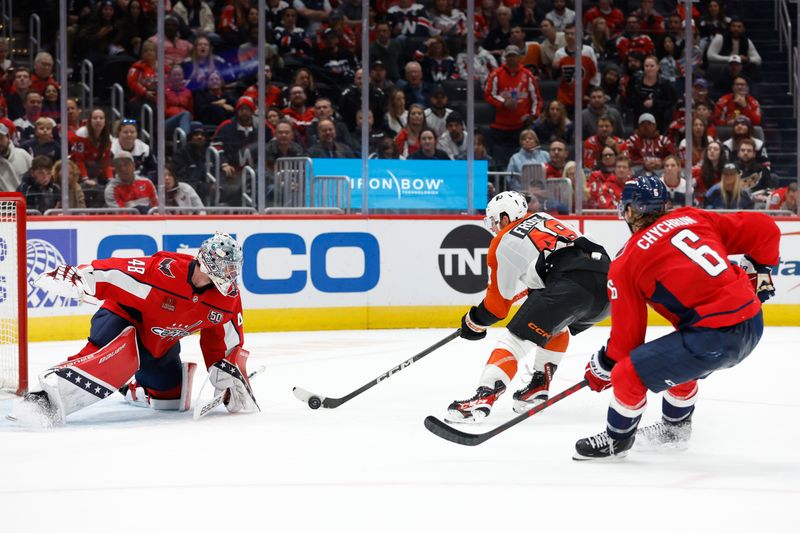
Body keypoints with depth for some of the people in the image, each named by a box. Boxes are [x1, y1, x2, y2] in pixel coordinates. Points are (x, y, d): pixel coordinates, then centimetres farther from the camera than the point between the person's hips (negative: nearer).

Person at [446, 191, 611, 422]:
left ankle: (484, 396, -22)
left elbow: (498, 301, 17)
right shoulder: (544, 218, 32)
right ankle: (539, 387, 28)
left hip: (571, 285, -8)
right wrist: (533, 289, 51)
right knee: (558, 325, 34)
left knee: (516, 338, -6)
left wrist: (474, 322, 33)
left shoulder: (503, 244, 13)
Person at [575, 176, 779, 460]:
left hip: (713, 336, -8)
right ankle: (674, 427, 51)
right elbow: (764, 229, 11)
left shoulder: (625, 265, -2)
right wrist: (759, 271, 25)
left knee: (630, 373, 3)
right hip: (752, 325, 8)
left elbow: (627, 333, 4)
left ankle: (617, 439, 24)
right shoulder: (692, 218, 12)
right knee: (678, 361, 33)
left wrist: (603, 366, 20)